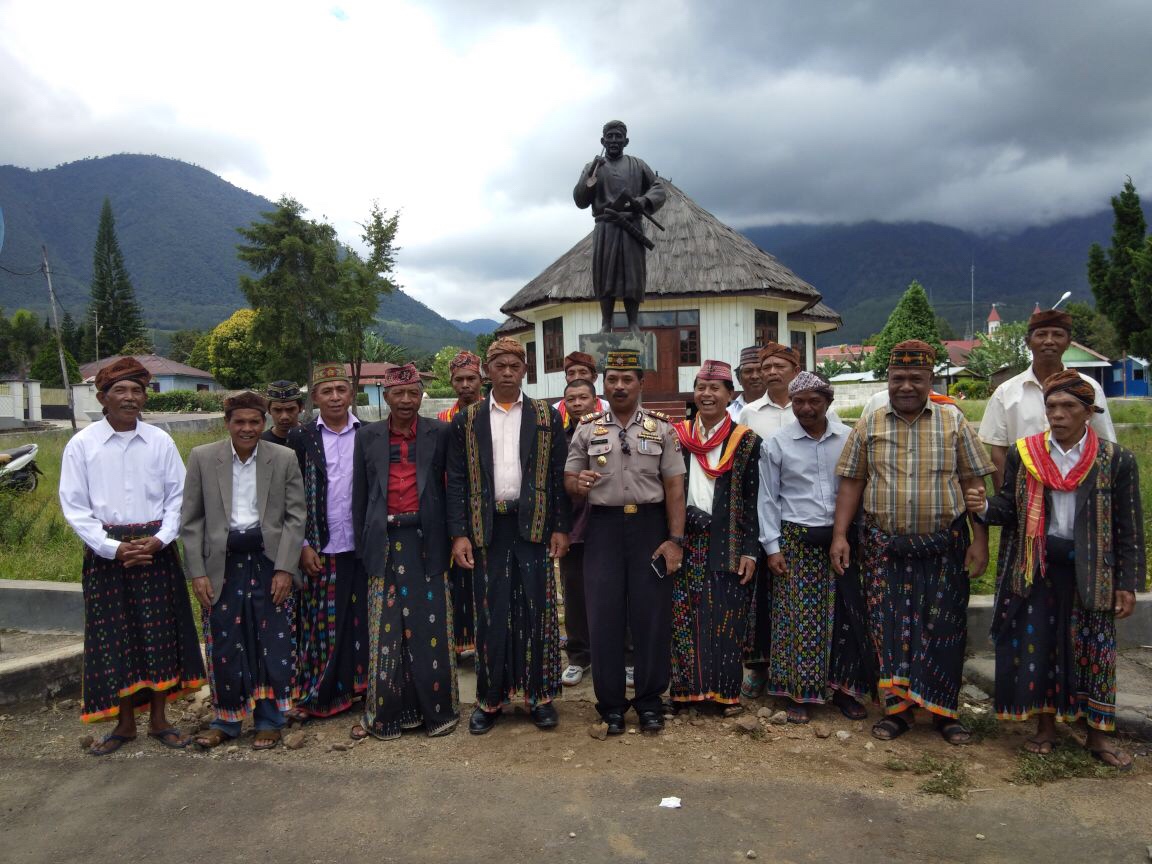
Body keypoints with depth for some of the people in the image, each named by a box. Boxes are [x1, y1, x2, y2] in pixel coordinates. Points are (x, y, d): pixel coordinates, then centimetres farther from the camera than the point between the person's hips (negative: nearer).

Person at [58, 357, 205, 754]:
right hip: (106, 551, -1)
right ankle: (124, 722, 22)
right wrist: (114, 547, -12)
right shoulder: (82, 444, -4)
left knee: (160, 633, 6)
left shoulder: (160, 441, -1)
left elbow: (178, 496, 4)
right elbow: (74, 506, -3)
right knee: (114, 638, 6)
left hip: (156, 548, 1)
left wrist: (160, 538, -10)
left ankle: (158, 718, 22)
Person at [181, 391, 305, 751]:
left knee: (273, 645, 4)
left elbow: (295, 516, -1)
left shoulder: (284, 459, 0)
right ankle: (226, 720, 26)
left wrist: (285, 569, -8)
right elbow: (191, 520, 3)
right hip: (222, 563, 1)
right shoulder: (202, 457, 2)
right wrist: (197, 572, -3)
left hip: (269, 561, 0)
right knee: (224, 647, 6)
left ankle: (269, 721, 20)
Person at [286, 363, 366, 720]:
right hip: (321, 550, 0)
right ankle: (314, 697, 18)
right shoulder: (301, 438, 3)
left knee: (364, 624, 6)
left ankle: (367, 689, 18)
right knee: (322, 625, 5)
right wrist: (303, 545, -3)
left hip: (364, 546, 0)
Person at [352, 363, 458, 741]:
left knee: (430, 625, 3)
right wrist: (362, 544, 7)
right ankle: (387, 712, 17)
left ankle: (436, 709, 16)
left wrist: (452, 536, -3)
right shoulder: (367, 436, 9)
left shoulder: (440, 433, 3)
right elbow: (360, 494, 10)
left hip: (426, 539, -1)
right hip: (385, 542, 2)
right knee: (385, 631, 6)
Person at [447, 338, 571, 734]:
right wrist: (459, 533, -3)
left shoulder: (547, 418, 6)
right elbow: (457, 481, 5)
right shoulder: (466, 421, 7)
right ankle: (490, 698, 17)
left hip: (534, 526, 0)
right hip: (487, 529, 0)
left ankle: (539, 694, 18)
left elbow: (559, 476, 4)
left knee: (536, 611, 4)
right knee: (491, 615, 4)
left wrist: (561, 528, -2)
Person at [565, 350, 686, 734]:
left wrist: (675, 539, -6)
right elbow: (568, 478, 9)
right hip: (603, 527, 1)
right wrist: (578, 484, -16)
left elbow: (674, 486, 1)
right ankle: (610, 704, 18)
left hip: (650, 524, -1)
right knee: (604, 616, 4)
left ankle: (650, 701, 20)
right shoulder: (587, 429, 6)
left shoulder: (661, 428, 3)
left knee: (652, 615, 4)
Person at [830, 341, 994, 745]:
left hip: (944, 546, 0)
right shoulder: (868, 426, 5)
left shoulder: (954, 423, 3)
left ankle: (945, 711, 19)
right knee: (889, 627, 5)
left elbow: (973, 483, 2)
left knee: (943, 628, 5)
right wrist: (839, 535, -3)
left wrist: (980, 540, -4)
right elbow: (851, 483, 5)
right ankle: (896, 707, 17)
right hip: (884, 547, 1)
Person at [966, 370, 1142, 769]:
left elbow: (1129, 527, 0)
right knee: (1037, 646, 7)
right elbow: (1011, 509, 4)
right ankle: (1045, 726, 24)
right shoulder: (1022, 453, 1)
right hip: (1035, 568, 1)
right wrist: (985, 507, -18)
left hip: (1090, 570, -1)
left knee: (1094, 651, 7)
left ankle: (1097, 735, 23)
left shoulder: (1116, 460, -2)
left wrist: (1127, 584, -3)